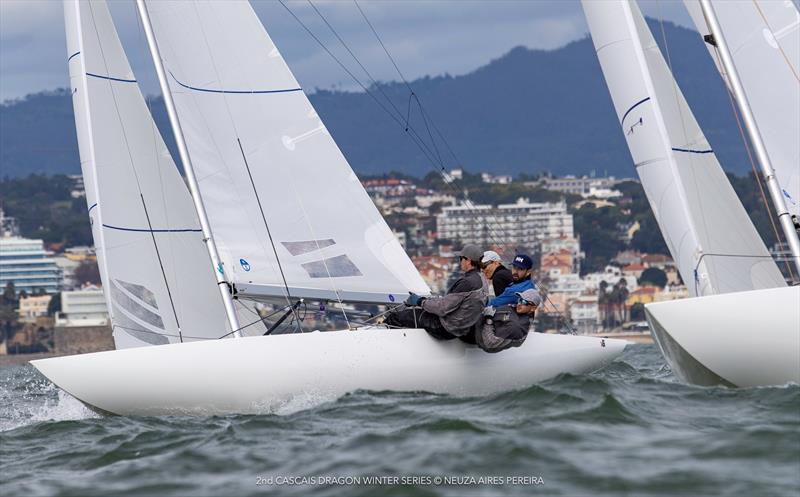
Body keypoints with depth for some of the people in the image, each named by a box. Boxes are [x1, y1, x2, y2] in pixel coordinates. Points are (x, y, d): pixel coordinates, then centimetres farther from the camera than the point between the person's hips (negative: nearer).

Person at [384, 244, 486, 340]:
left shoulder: (467, 282, -24)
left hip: (445, 328, -10)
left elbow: (443, 308, -24)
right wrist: (425, 299, 15)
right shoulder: (477, 279, 7)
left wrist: (421, 302, -9)